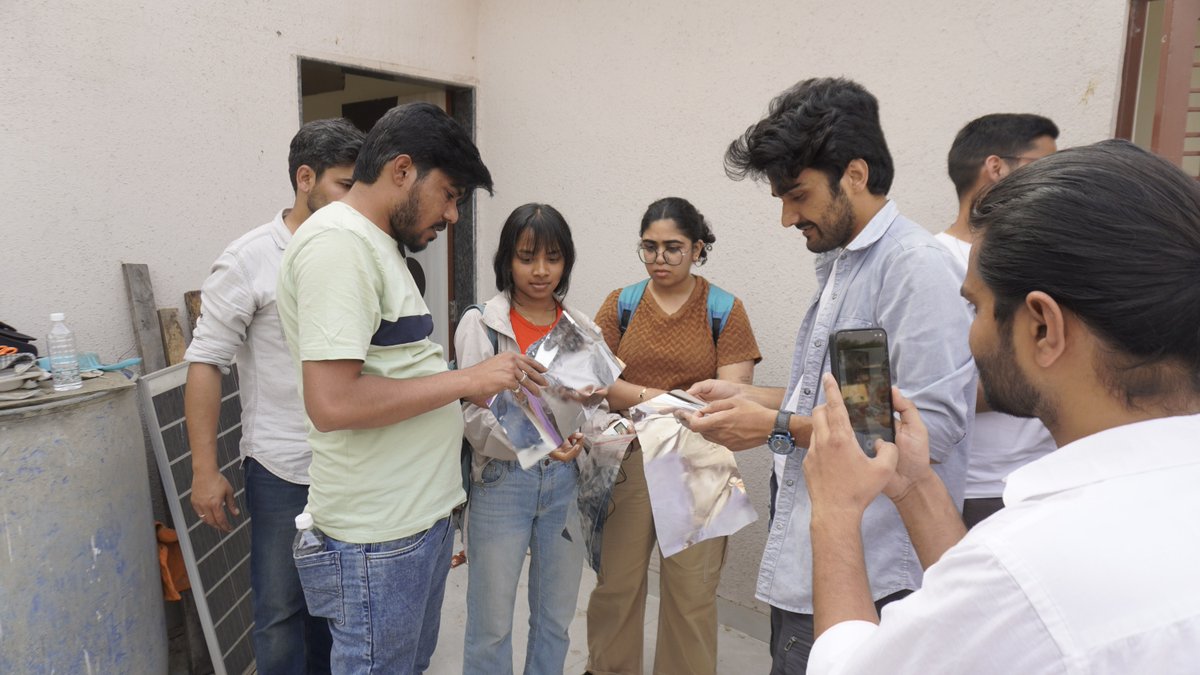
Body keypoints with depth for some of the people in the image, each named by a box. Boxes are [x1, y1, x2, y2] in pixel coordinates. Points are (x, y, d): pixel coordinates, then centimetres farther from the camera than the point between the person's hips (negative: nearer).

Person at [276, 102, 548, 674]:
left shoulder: (377, 244, 14)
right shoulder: (337, 242, -17)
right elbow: (332, 402, -26)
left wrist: (482, 383, 7)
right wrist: (465, 379, -19)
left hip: (423, 515, 10)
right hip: (379, 539, -9)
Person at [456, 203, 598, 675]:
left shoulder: (583, 329, 5)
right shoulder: (480, 325, -5)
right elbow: (472, 415, -11)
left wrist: (582, 438, -16)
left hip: (565, 483, 4)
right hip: (501, 482, -3)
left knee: (556, 618, 17)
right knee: (491, 625, 8)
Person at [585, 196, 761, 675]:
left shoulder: (724, 310, 0)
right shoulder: (621, 304, 5)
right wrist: (651, 396, -20)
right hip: (627, 457, 2)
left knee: (692, 589, 6)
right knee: (616, 578, 11)